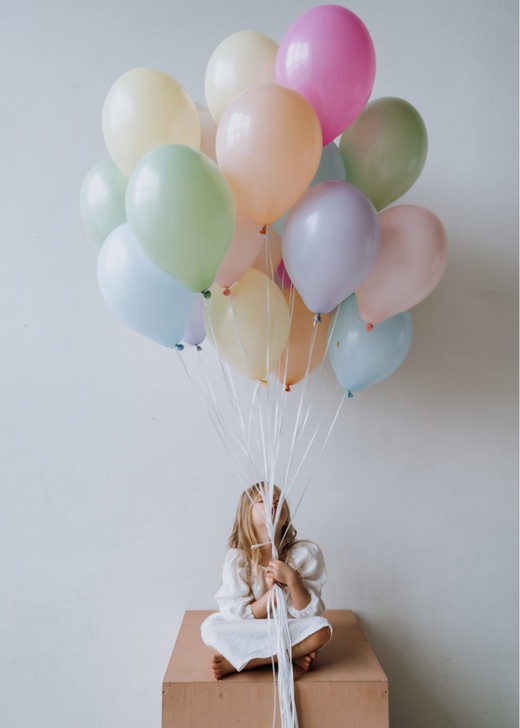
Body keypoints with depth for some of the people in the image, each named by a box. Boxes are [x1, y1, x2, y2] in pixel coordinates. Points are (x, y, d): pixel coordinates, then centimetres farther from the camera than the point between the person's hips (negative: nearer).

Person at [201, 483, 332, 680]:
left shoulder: (306, 552, -14)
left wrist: (291, 579, -28)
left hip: (292, 630, 0)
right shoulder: (237, 558, -15)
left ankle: (236, 661, -18)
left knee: (321, 629, -31)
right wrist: (273, 591, -27)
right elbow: (241, 616, -14)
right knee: (210, 627, -27)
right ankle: (292, 654, -16)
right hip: (249, 633, 0)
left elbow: (308, 612, -12)